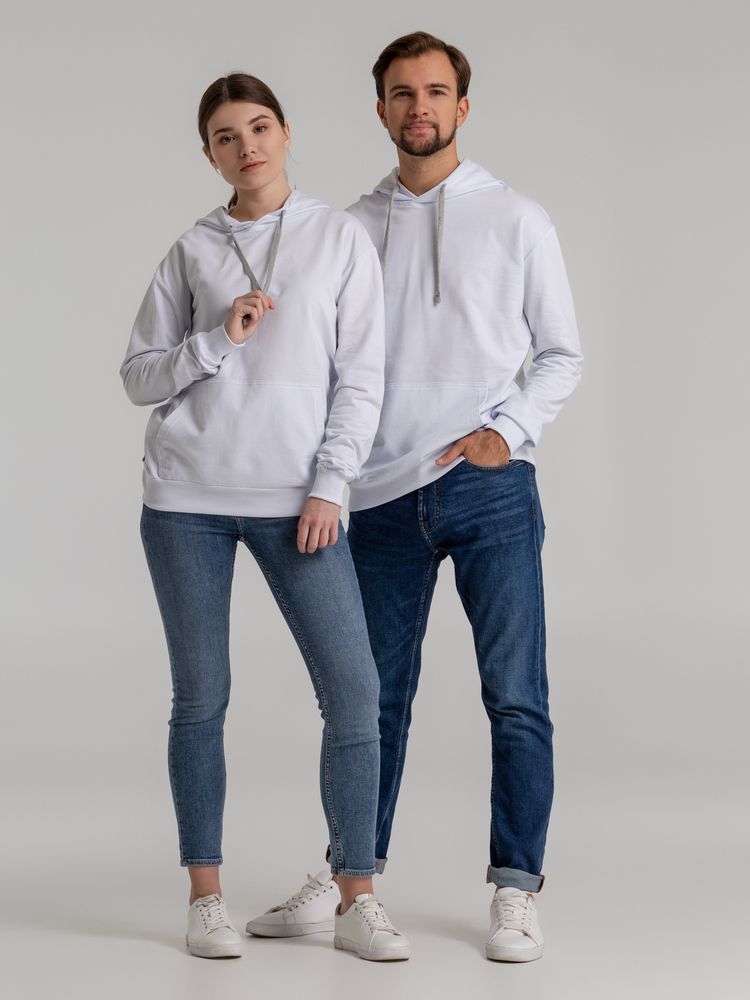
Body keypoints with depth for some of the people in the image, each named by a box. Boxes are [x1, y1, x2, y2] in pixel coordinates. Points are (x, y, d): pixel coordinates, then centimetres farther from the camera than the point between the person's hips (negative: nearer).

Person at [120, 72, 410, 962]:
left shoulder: (342, 239, 5)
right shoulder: (192, 253, 8)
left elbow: (360, 378, 2)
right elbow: (139, 377, 8)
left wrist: (329, 488, -6)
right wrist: (219, 339, -8)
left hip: (296, 501, 0)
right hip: (188, 498, 1)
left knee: (353, 690, -7)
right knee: (200, 698, 4)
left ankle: (354, 900, 2)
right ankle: (205, 898, 13)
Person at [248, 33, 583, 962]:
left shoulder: (516, 221, 4)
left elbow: (561, 353, 6)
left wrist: (506, 430, -9)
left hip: (489, 490, -2)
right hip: (382, 496, 2)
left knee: (516, 698, -3)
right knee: (377, 697, 10)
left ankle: (515, 888, 5)